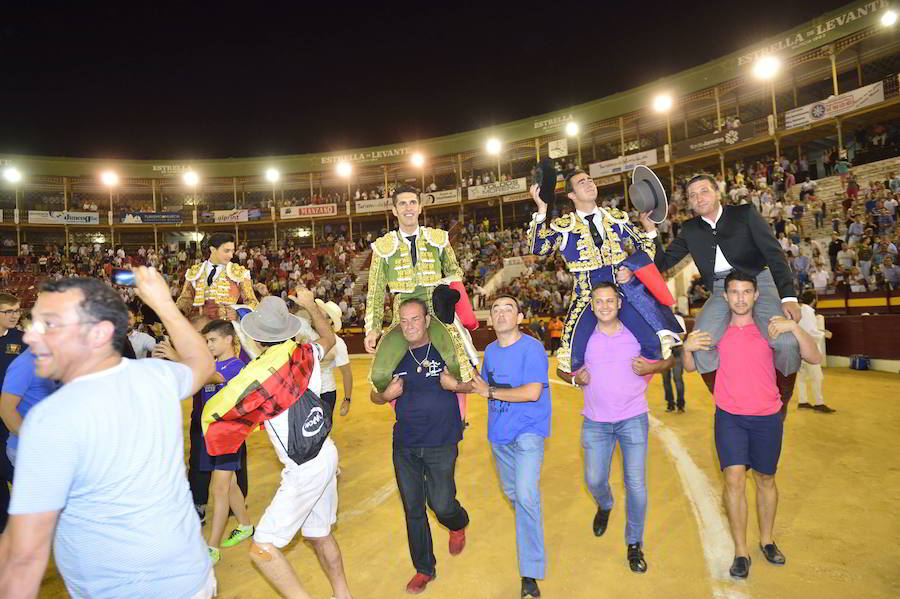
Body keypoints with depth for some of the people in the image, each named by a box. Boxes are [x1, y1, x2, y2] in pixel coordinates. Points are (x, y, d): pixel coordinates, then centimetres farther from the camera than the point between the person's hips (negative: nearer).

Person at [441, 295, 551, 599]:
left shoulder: (532, 347, -16)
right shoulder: (490, 350, 5)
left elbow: (532, 392, -24)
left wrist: (490, 392, -18)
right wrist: (455, 386, 8)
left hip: (528, 431, -7)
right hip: (499, 433, 7)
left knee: (526, 496, -18)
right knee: (511, 491, 19)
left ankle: (530, 574, -7)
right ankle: (531, 523, 49)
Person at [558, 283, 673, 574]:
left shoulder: (637, 333, -3)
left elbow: (669, 358, 7)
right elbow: (564, 369, 12)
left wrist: (651, 368, -13)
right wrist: (576, 378, -10)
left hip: (633, 419, -1)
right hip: (596, 421, 1)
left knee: (636, 484, 1)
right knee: (594, 479, 7)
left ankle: (634, 544, 23)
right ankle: (604, 506, 44)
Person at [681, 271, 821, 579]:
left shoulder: (770, 327, -2)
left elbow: (814, 358, -8)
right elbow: (691, 367, 6)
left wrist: (794, 327, -22)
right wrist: (687, 348, -14)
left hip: (767, 417, 1)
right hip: (729, 417, 0)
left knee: (765, 480, 15)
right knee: (734, 479, -8)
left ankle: (767, 539, 37)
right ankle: (740, 551, 8)